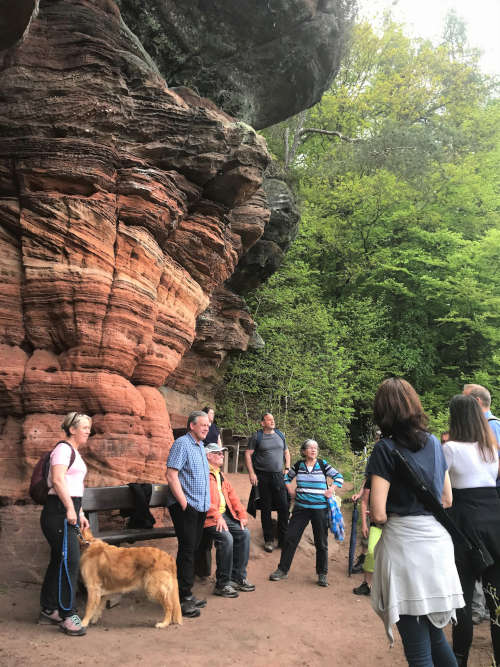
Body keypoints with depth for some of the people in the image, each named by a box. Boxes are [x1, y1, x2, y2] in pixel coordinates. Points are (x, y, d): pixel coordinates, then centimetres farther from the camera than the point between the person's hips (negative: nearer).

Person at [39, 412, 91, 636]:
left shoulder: (74, 452, 20)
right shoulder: (63, 448, -10)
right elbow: (58, 480, -22)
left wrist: (80, 514, 24)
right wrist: (70, 509, -25)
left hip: (68, 512, 10)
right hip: (59, 511, -10)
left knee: (59, 561, 15)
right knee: (70, 561, -11)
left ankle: (48, 611, 25)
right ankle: (67, 615, -5)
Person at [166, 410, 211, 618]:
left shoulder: (200, 446, 16)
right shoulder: (182, 444, -11)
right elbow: (171, 476, -18)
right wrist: (184, 503, -18)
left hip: (200, 507, 9)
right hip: (185, 507, -8)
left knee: (192, 550, 13)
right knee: (187, 550, -6)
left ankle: (187, 594, 22)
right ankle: (182, 599, 2)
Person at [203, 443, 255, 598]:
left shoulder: (220, 475, 24)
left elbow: (232, 495, 21)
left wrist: (242, 514, 10)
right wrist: (217, 517, -24)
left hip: (225, 515, 9)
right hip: (209, 517, -9)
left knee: (244, 533, -9)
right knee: (226, 538, -28)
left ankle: (238, 577, 2)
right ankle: (222, 584, -14)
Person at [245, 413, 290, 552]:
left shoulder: (280, 435, 10)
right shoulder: (257, 436, -2)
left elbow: (286, 452, 20)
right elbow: (248, 454, -2)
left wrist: (287, 469, 9)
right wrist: (251, 473, -9)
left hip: (279, 476, 3)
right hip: (263, 477, -3)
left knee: (284, 507, -3)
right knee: (266, 508, 5)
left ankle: (283, 539, 9)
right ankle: (268, 540, 16)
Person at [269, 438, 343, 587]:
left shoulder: (323, 465, -1)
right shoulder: (299, 465, 4)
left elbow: (339, 477, 5)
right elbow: (287, 477, 20)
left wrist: (331, 490, -6)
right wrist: (291, 491, 8)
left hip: (320, 508, -1)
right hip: (301, 507, 2)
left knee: (321, 542, 5)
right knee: (290, 538, 1)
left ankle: (322, 574, 18)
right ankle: (282, 570, 13)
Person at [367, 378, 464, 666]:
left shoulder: (385, 449, -12)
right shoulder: (434, 443, 6)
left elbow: (378, 514, -15)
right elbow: (447, 500, 15)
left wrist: (388, 519, 5)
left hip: (405, 542, -6)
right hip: (438, 541, 6)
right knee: (435, 634, 21)